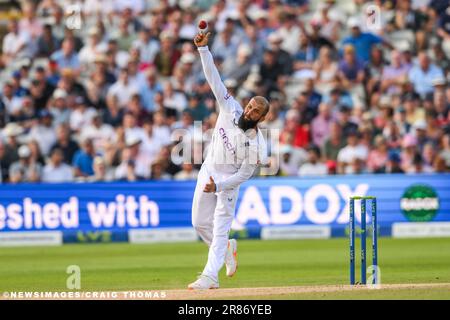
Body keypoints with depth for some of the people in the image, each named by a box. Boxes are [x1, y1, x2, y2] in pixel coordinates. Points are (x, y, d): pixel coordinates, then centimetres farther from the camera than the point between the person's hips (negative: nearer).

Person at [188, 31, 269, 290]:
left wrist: (218, 186, -27)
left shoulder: (256, 145, -24)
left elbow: (244, 175, -18)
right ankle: (227, 249, 36)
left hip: (228, 180, -5)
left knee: (220, 229, -8)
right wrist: (203, 49, -25)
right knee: (200, 223, 11)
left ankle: (210, 276, -9)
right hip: (208, 171, 5)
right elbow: (214, 79, -16)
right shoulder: (230, 109, -13)